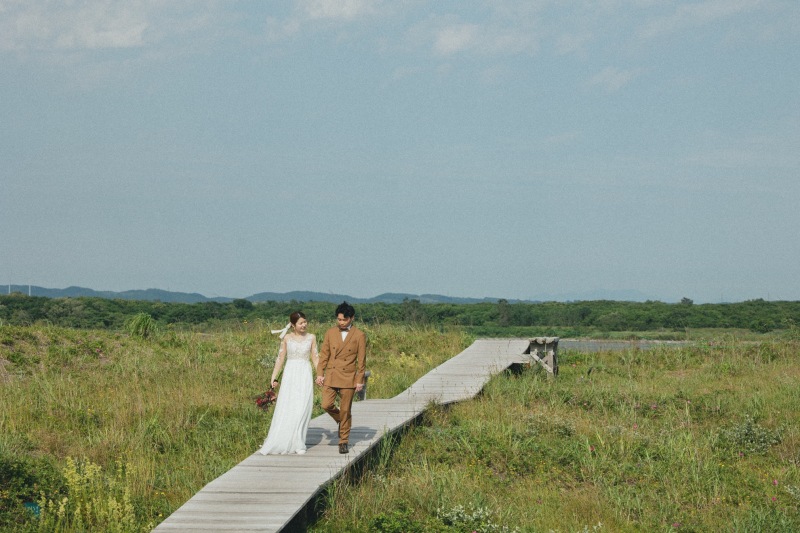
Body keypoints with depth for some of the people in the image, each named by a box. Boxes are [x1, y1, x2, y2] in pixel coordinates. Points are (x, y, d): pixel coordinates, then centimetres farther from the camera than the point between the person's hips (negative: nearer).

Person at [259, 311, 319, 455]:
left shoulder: (311, 338, 5)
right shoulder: (287, 338, 3)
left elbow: (315, 358, 7)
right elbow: (280, 358, 5)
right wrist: (274, 377, 1)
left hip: (305, 375, 0)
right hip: (290, 374, 0)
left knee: (302, 409, -4)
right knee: (285, 409, -3)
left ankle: (298, 443, 4)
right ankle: (280, 442, 3)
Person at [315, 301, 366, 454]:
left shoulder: (359, 336, -3)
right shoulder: (330, 333, 5)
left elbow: (361, 360, -1)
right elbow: (324, 355, 8)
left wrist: (360, 381, -4)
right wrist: (320, 374, 0)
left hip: (348, 378, -2)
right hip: (330, 376, 3)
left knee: (345, 410, 1)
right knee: (326, 405, -9)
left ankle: (344, 441, 13)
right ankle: (343, 421, 22)